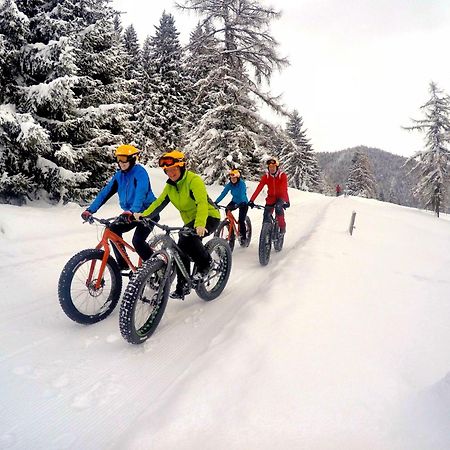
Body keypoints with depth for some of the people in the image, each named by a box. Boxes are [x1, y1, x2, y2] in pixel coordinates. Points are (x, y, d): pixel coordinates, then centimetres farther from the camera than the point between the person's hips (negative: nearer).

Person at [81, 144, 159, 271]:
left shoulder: (140, 172, -17)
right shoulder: (119, 175, 4)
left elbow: (141, 192, -34)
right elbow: (105, 193, -1)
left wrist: (132, 211, -50)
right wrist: (90, 210, -11)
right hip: (130, 214, 7)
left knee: (137, 241, -23)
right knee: (113, 230, -9)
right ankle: (122, 264, 5)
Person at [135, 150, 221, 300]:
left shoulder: (193, 180, -21)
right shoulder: (170, 186, 3)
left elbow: (202, 202, -34)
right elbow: (159, 203, -3)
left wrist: (200, 225, -49)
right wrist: (143, 215, -21)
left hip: (209, 217, -7)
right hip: (190, 221, 8)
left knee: (188, 238, -32)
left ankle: (205, 263, -7)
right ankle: (182, 286, 13)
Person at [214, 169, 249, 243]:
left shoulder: (242, 183, -24)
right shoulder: (229, 184, -10)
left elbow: (242, 194, -36)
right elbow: (223, 193, -17)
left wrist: (239, 204, -52)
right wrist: (216, 202, -30)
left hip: (243, 203, -4)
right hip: (235, 201, 5)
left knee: (241, 220, -14)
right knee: (227, 209, -24)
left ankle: (243, 236, 7)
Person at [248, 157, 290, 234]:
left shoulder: (282, 175, -16)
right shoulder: (266, 176, -8)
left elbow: (284, 189, -28)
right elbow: (259, 188, -16)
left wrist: (287, 201, -42)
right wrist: (251, 200, -26)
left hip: (280, 197, -3)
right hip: (271, 197, 3)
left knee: (278, 207, -33)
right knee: (266, 217, -8)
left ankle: (282, 227, -13)